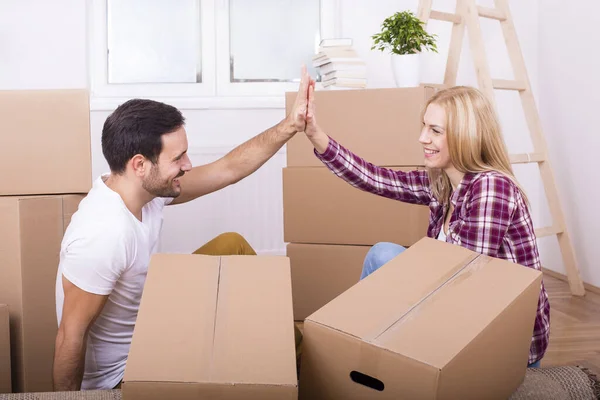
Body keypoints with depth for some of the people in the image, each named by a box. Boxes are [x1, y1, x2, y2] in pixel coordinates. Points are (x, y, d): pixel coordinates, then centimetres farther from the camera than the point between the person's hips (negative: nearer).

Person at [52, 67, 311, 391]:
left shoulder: (147, 188, -11)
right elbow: (71, 336, -28)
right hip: (120, 375, -8)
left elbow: (228, 169, -4)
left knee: (231, 244, 6)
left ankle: (289, 337, 21)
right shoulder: (104, 235, -36)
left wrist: (290, 125, -9)